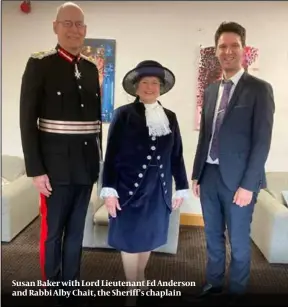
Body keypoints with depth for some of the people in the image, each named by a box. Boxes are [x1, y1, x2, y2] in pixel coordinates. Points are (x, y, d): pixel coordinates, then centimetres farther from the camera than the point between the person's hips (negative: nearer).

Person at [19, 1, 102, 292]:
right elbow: (27, 121, -8)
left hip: (86, 167, 4)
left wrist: (99, 160, 10)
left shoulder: (91, 68, 10)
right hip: (57, 167, -4)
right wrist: (35, 170, -13)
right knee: (51, 232, 7)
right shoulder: (39, 64, -3)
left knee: (76, 231, 13)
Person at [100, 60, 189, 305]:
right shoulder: (124, 114, -4)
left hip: (158, 190, 4)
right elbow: (111, 154, -7)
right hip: (130, 188, -3)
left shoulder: (170, 117, 6)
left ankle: (141, 278, 41)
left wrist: (181, 188, 8)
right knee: (130, 239, 8)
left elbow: (177, 155, 9)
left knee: (149, 237, 17)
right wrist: (109, 190, -12)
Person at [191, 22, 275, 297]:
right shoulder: (211, 90, 10)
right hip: (209, 175, 5)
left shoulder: (259, 89, -7)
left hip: (237, 179, -5)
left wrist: (248, 184, -15)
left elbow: (262, 141, -11)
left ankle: (236, 291, 29)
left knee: (238, 243, 9)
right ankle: (213, 284, 37)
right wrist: (196, 174, 10)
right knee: (213, 238, 18)